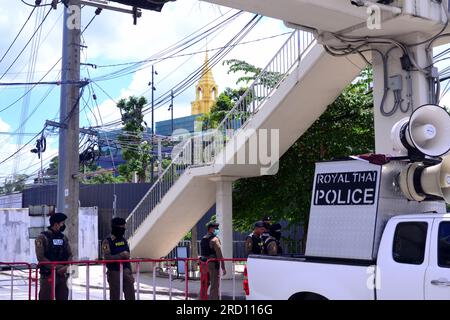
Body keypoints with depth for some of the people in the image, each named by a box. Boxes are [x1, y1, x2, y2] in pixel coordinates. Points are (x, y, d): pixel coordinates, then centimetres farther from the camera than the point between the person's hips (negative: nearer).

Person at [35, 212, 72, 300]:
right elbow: (41, 258, -13)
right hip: (48, 275, -5)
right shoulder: (42, 238, -6)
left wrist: (66, 267, -12)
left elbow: (69, 255, 10)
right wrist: (58, 268, -17)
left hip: (62, 275, 6)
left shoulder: (64, 238, 12)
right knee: (46, 298, -3)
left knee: (63, 298, 7)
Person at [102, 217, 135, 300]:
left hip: (126, 272, 6)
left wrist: (130, 273, 13)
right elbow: (107, 258, -19)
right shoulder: (107, 242, -8)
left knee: (131, 296, 3)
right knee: (115, 297, 2)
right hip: (114, 272, -6)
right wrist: (121, 255, -20)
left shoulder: (124, 240, 12)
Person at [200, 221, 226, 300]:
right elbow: (219, 255, -16)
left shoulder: (203, 239, 13)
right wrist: (223, 267, -14)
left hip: (204, 264, 8)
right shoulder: (215, 239, -12)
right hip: (213, 264, -8)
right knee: (214, 286, -4)